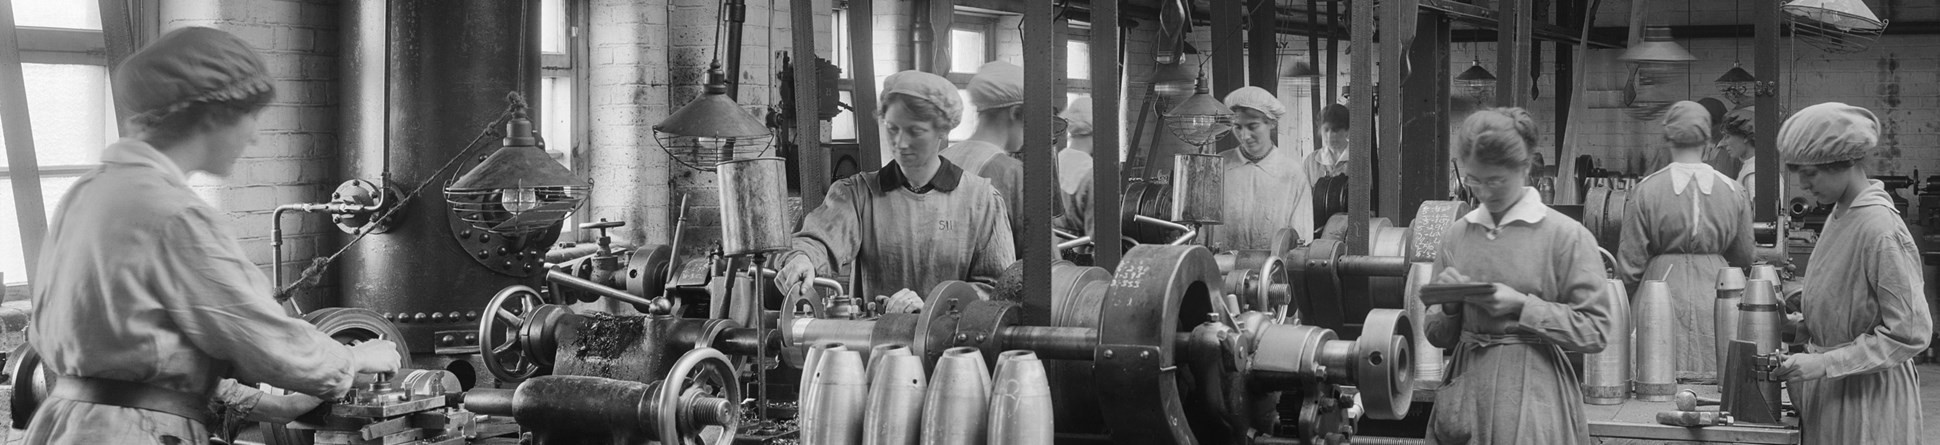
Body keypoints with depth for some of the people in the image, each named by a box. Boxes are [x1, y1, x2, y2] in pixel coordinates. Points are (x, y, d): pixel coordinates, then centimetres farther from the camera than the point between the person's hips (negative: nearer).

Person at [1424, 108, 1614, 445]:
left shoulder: (1567, 236, -4)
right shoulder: (1456, 236, 9)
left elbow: (1595, 331, -8)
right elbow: (1438, 337, 14)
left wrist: (1522, 306, -15)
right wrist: (1449, 305, -6)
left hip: (1533, 399, -4)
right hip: (1465, 392, 4)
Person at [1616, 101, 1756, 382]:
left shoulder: (1646, 190, -6)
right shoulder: (1732, 191, 1)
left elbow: (1630, 264, -2)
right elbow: (1745, 258, 13)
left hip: (1664, 292, -2)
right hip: (1715, 295, 2)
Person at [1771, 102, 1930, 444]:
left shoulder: (1881, 231, -20)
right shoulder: (1839, 216, 6)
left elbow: (1910, 333, -21)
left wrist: (1824, 364, -22)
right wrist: (1805, 325, 3)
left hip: (1868, 394, -8)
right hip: (1827, 390, 8)